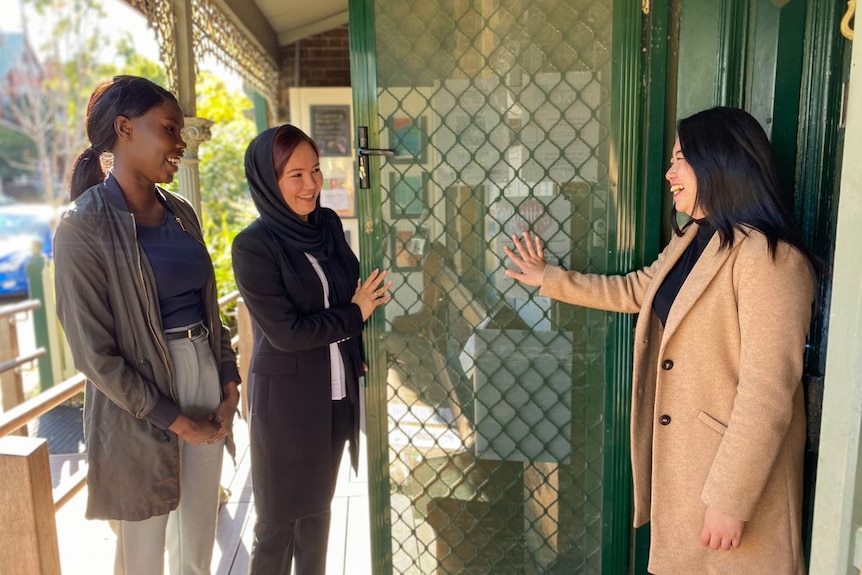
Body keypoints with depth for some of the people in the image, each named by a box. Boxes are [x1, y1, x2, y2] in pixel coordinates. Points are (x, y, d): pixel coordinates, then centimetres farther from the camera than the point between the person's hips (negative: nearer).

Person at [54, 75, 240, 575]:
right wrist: (177, 421, -11)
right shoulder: (85, 227, -13)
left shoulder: (181, 213, 6)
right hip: (141, 411, -5)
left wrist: (229, 385, 2)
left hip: (205, 380, 6)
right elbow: (95, 354, -15)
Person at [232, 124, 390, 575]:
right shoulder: (253, 245, -15)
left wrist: (358, 353, 1)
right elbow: (285, 332, -18)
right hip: (285, 397, -5)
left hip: (336, 392, 6)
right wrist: (355, 314, -10)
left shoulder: (328, 223, 3)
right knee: (278, 519, 9)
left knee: (318, 507, 19)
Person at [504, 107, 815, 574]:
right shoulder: (691, 238, 7)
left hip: (733, 459, -8)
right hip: (676, 453, 9)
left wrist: (730, 500, -21)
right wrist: (549, 280, 23)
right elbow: (636, 290, 22)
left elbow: (767, 393, -24)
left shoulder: (768, 257, -23)